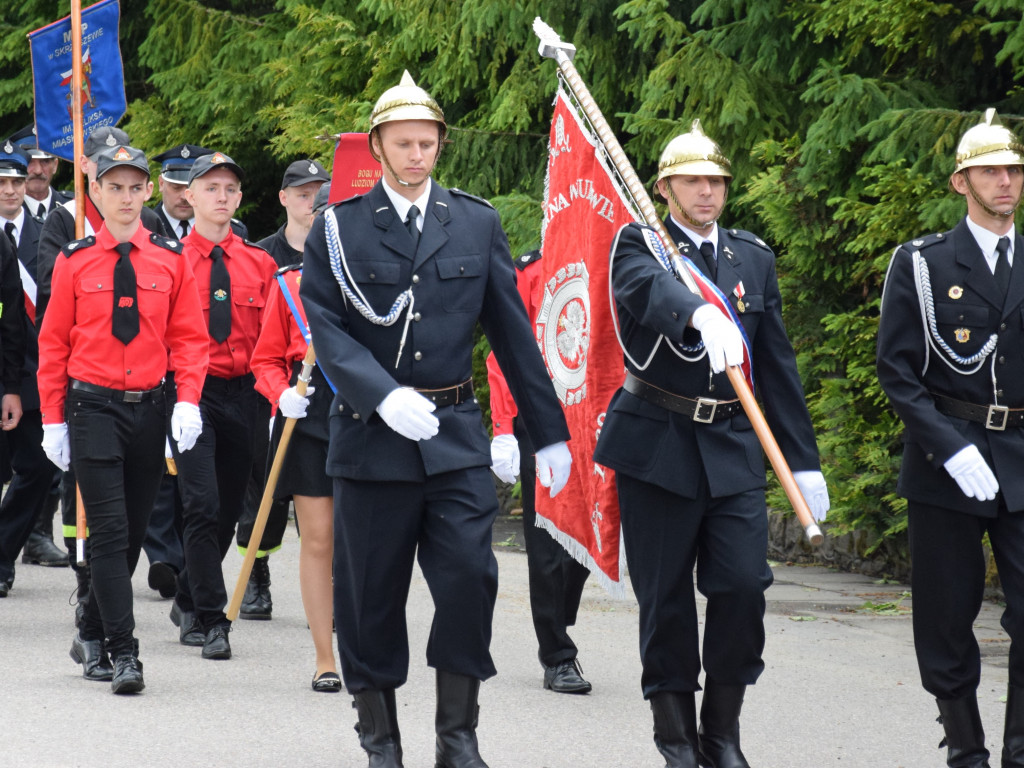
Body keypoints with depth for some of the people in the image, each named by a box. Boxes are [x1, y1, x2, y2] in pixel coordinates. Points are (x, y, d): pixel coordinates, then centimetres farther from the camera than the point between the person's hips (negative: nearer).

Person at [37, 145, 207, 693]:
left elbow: (188, 337, 5)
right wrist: (53, 420, -1)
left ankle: (92, 635, 28)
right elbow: (53, 344, 3)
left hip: (150, 409, 3)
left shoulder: (171, 260, 3)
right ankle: (122, 651, -9)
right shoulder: (74, 262, -1)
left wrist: (188, 401, -8)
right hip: (93, 407, -3)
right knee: (110, 530, -10)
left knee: (133, 530, 10)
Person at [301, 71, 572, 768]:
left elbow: (512, 332, 10)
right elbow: (328, 331, -5)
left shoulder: (477, 224, 8)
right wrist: (384, 396, -21)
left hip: (455, 436, 1)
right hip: (370, 435, -1)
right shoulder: (339, 228, 2)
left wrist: (549, 431, 9)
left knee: (469, 575, -9)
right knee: (372, 594, 4)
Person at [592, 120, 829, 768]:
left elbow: (777, 364, 13)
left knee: (744, 586, -8)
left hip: (733, 448, 3)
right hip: (657, 445, -3)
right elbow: (652, 288, -27)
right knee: (665, 595, 2)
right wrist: (701, 314, -49)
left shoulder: (754, 258, 12)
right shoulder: (639, 246, -1)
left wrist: (804, 460, 9)